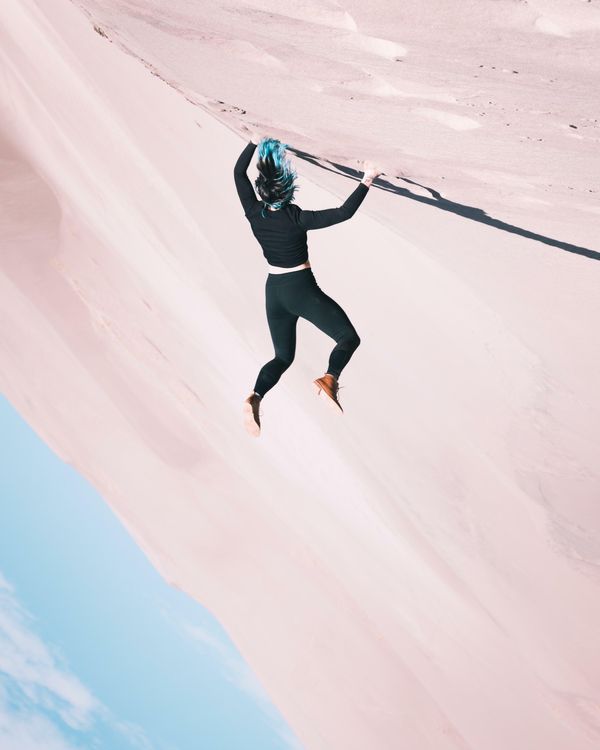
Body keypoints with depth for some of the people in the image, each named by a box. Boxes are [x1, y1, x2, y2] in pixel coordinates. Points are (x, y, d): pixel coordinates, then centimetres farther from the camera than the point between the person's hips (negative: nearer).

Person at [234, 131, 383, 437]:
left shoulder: (253, 213, -7)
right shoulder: (296, 219, -20)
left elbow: (238, 173, 8)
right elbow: (343, 213, -23)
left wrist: (254, 142, 17)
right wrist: (367, 181, -15)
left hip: (274, 292, 5)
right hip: (302, 290, -5)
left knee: (283, 356, 17)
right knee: (349, 337, 8)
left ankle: (255, 396, -12)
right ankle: (329, 378, -23)